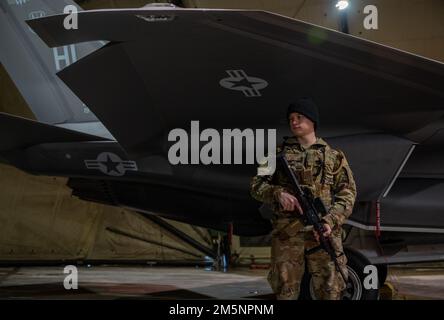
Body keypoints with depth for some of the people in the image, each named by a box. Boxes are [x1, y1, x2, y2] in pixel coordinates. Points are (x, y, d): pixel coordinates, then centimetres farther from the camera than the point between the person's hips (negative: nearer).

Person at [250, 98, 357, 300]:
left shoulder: (334, 156, 13)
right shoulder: (278, 154, 16)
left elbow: (347, 194, 5)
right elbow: (257, 186, 10)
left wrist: (330, 221, -12)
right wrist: (278, 194, -11)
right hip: (287, 232, 1)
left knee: (329, 291, -3)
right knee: (285, 291, 0)